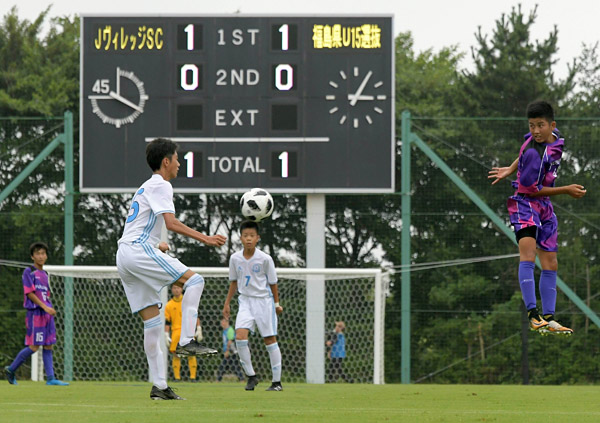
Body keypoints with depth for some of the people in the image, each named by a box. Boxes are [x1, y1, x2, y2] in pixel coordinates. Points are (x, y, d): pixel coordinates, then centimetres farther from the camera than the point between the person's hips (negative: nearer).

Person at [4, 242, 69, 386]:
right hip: (35, 313, -8)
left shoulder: (44, 274, 18)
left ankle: (50, 378, 0)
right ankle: (11, 369, 4)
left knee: (48, 345, 2)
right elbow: (29, 293, -12)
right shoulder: (29, 272, -4)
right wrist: (44, 307, -18)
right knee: (34, 346, -10)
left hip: (47, 314, 8)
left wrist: (50, 307, 9)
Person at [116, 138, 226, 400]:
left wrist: (156, 246, 47)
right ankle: (186, 341, -24)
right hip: (139, 250, -10)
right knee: (194, 281, -14)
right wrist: (205, 239, -18)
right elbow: (171, 223, -16)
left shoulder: (146, 187, 27)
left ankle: (159, 386, 3)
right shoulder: (160, 185, -4)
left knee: (152, 321, 6)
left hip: (124, 257, 10)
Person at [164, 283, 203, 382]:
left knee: (191, 354, -9)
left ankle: (193, 377, -7)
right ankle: (177, 377, 0)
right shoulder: (169, 305, 10)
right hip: (176, 332, 1)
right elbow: (167, 322, 9)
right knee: (176, 355, -5)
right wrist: (166, 336, 1)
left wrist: (199, 330, 3)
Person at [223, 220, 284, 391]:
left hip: (264, 300, -3)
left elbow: (272, 282, 0)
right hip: (245, 300, 3)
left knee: (270, 339, 1)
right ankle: (251, 376, -5)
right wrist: (227, 304, 14)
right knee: (240, 336, -16)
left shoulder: (265, 259, -11)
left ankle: (277, 381, 7)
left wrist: (276, 303, 7)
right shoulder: (235, 258, -2)